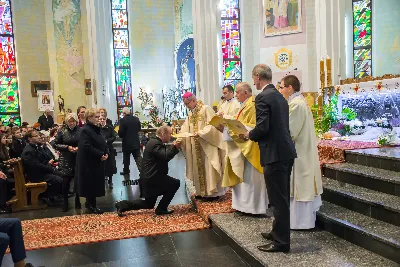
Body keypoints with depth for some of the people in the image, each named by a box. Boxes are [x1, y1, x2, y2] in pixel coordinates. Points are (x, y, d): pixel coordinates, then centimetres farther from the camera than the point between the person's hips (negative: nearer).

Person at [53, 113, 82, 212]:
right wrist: (67, 147, -12)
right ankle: (65, 203, 15)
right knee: (66, 181, 0)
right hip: (66, 160, 0)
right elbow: (55, 144, 0)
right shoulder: (62, 131, 0)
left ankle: (77, 201, 25)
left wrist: (79, 148, -16)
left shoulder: (81, 130, -1)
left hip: (79, 159, 0)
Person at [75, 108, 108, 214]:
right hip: (89, 162, -9)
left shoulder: (97, 129, 12)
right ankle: (91, 204, 13)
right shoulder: (85, 130, -16)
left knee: (97, 183, 13)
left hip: (98, 161, 9)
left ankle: (90, 202, 26)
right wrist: (100, 155, -22)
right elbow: (87, 147, -26)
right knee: (91, 183, 1)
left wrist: (106, 153, -2)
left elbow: (103, 143, 16)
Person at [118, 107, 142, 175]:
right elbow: (139, 128, 12)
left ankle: (126, 171, 26)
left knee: (126, 158, 13)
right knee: (138, 157, 6)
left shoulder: (122, 120, -16)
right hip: (136, 142, 3)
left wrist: (120, 134, 5)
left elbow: (121, 133, -16)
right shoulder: (136, 119, -1)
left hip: (127, 143, -3)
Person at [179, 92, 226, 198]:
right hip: (196, 146, 7)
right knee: (199, 168, 11)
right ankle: (201, 191, 20)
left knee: (208, 167, -4)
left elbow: (212, 125, -17)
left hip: (207, 144, -7)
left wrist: (200, 133, -25)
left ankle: (213, 191, 6)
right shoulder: (191, 113, 13)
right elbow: (185, 128, 9)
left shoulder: (206, 109, -9)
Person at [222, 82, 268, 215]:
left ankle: (251, 205, 7)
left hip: (249, 147, -10)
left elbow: (252, 127, -22)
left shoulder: (252, 106, -15)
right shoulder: (245, 106, 16)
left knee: (249, 177, -3)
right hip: (242, 146, 10)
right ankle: (245, 203, 22)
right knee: (242, 177, 14)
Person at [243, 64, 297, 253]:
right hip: (285, 151, 10)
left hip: (275, 153, -10)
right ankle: (279, 232, 32)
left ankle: (282, 241, 9)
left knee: (278, 199, -1)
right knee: (282, 197, 18)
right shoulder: (280, 96, 15)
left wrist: (249, 135, -2)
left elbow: (262, 127, -21)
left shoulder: (263, 97, -13)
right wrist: (255, 134, 20)